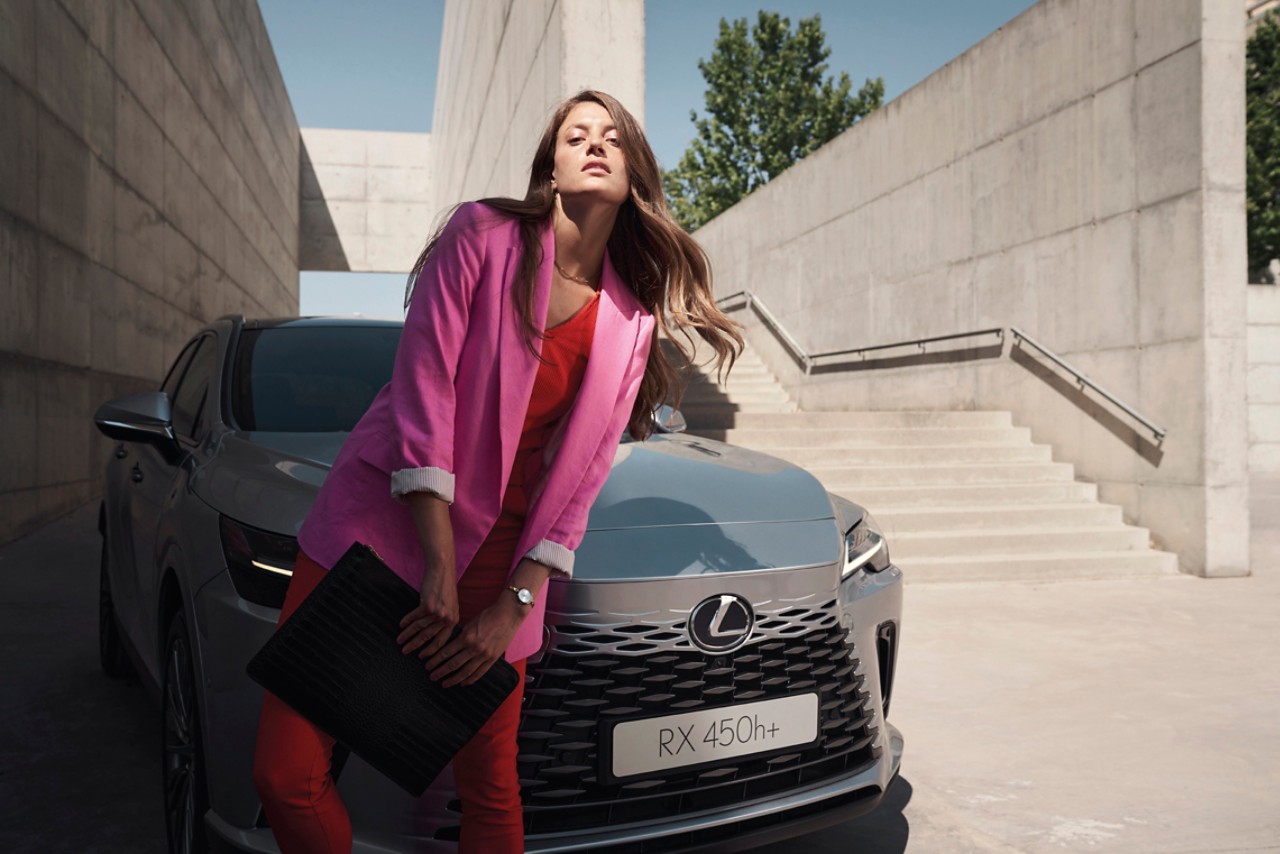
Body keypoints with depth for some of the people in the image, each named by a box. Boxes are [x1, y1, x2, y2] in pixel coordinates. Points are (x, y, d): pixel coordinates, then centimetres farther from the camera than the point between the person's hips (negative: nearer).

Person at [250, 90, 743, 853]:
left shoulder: (631, 324, 5)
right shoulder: (484, 235, -4)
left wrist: (512, 609, -6)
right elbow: (423, 389, -12)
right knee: (286, 775, -6)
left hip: (498, 555, 3)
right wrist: (439, 570, -16)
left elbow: (579, 478, 2)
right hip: (381, 523, -2)